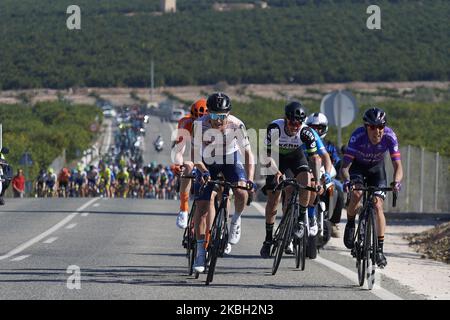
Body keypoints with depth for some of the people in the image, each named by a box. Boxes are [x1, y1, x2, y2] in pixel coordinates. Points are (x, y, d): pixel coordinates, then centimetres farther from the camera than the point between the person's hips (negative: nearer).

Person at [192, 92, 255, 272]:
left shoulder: (236, 125, -28)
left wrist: (250, 179, -36)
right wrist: (203, 171, -43)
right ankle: (201, 252, 2)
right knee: (201, 206, -8)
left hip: (231, 159, 0)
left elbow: (247, 152, -24)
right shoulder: (200, 125, -28)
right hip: (207, 163, 1)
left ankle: (236, 220, 4)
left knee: (241, 192, -28)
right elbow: (196, 156, -24)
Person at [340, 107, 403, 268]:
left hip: (376, 168, 1)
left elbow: (398, 166, -31)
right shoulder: (357, 136, -35)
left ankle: (380, 249, -6)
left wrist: (396, 181, -52)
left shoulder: (389, 136, -31)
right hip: (357, 166, -1)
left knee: (378, 206, -13)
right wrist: (347, 181, -56)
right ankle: (350, 225, 2)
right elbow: (345, 166, -35)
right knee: (356, 194, -28)